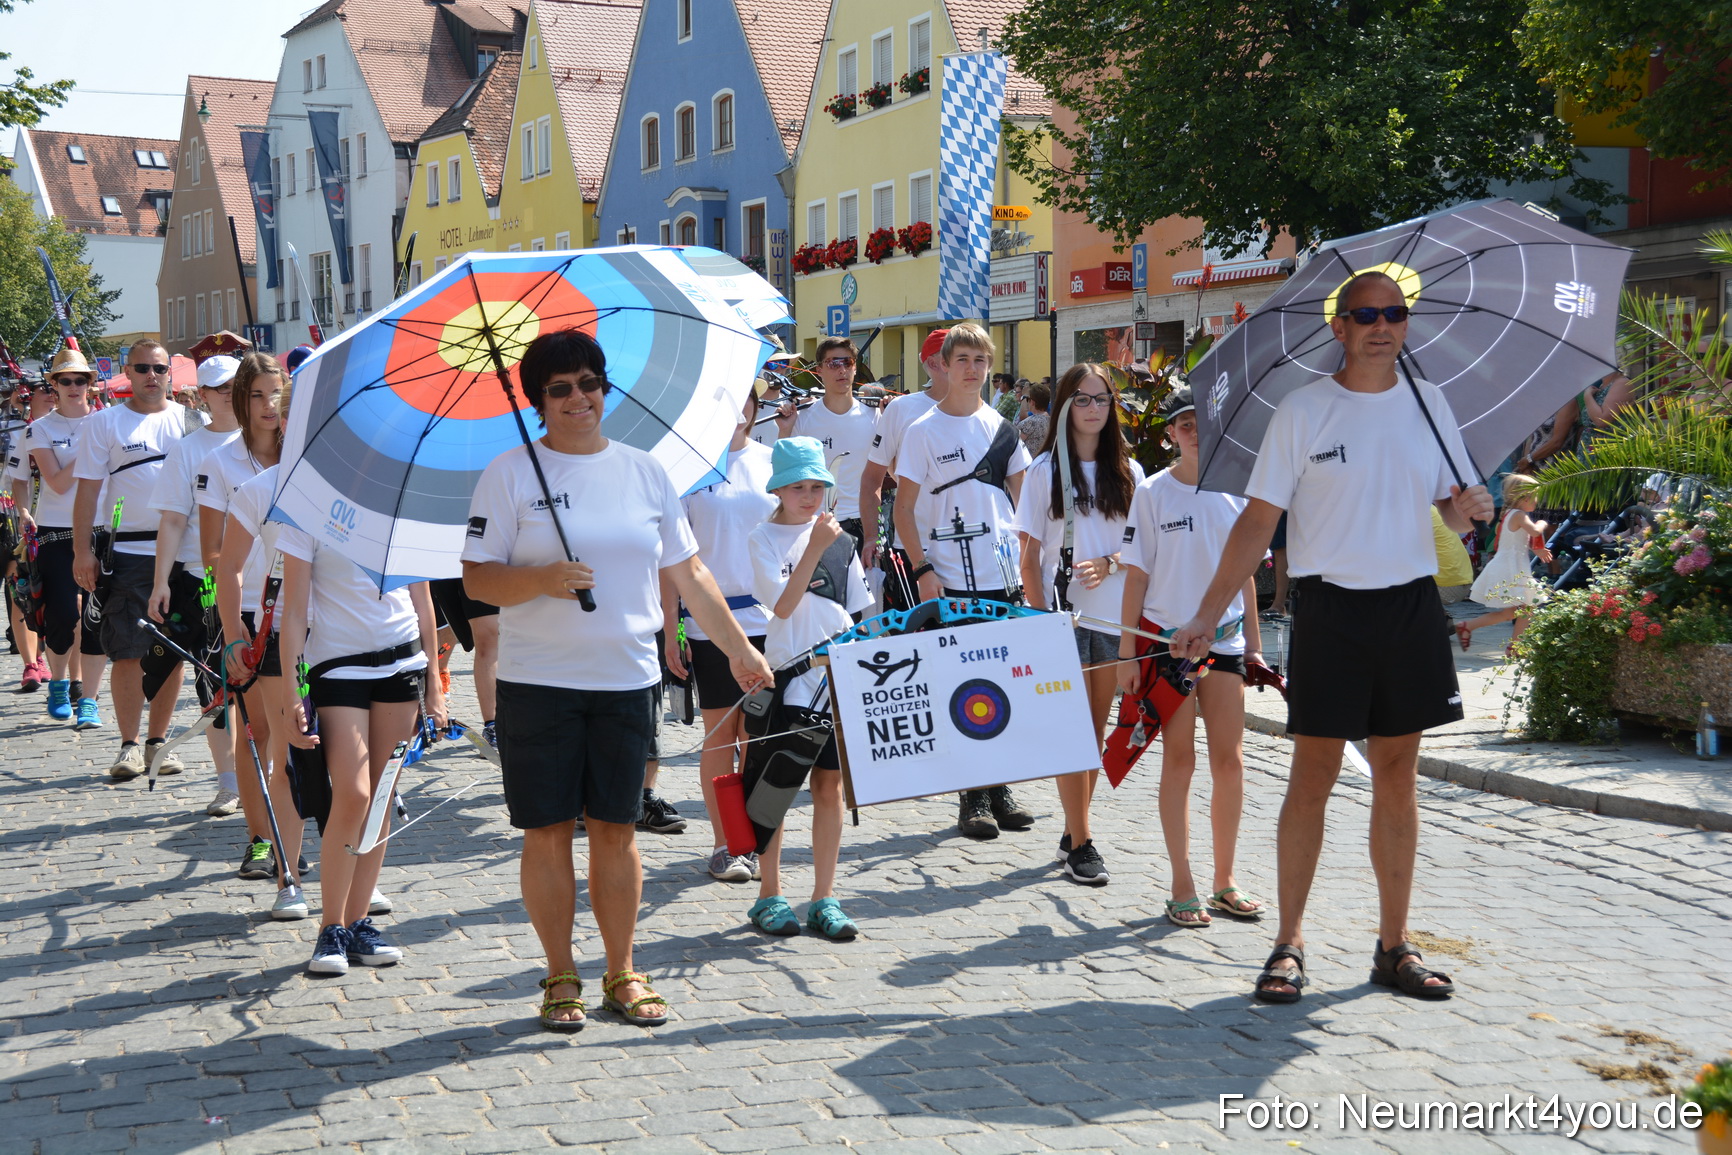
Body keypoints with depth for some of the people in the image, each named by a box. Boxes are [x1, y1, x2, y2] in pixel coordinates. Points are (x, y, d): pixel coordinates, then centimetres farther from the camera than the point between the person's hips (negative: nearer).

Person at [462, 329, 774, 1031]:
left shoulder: (645, 472, 9)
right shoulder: (510, 474, 0)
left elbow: (689, 573, 14)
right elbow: (476, 579, -4)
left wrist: (739, 650, 14)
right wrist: (542, 580, -21)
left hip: (627, 679, 2)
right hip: (538, 681, -2)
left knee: (616, 830, 7)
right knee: (548, 831, 3)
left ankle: (622, 974, 19)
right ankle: (561, 979, 16)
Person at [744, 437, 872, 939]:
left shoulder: (839, 538, 9)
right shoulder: (763, 540, -3)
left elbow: (859, 611, 13)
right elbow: (783, 604, -15)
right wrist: (815, 548, -22)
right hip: (786, 675, -4)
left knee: (830, 785, 6)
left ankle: (825, 899, 12)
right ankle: (769, 896, 13)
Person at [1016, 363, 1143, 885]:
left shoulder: (1128, 471, 9)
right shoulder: (1045, 470, 1)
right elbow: (1029, 555, 0)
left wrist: (1109, 563, -10)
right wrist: (1040, 619, -8)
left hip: (1114, 614, 4)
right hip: (1064, 613, -3)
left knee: (1097, 728, 8)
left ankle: (1073, 831, 19)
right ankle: (1081, 843, -2)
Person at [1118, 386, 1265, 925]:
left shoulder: (1235, 493, 7)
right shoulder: (1153, 492, -1)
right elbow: (1137, 575, -2)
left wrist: (1253, 644, 12)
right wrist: (1127, 652, -6)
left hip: (1223, 639, 3)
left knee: (1230, 761, 3)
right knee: (1179, 760, 1)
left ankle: (1225, 882, 15)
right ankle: (1183, 886, 8)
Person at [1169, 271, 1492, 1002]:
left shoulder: (1428, 405, 9)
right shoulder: (1302, 412, -2)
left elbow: (1453, 510, 15)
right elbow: (1258, 521, -2)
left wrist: (1470, 510, -10)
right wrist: (1207, 616, -7)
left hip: (1411, 606, 4)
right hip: (1330, 607, -3)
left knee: (1398, 776, 8)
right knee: (1313, 774, -2)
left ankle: (1394, 947, 17)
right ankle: (1288, 944, 8)